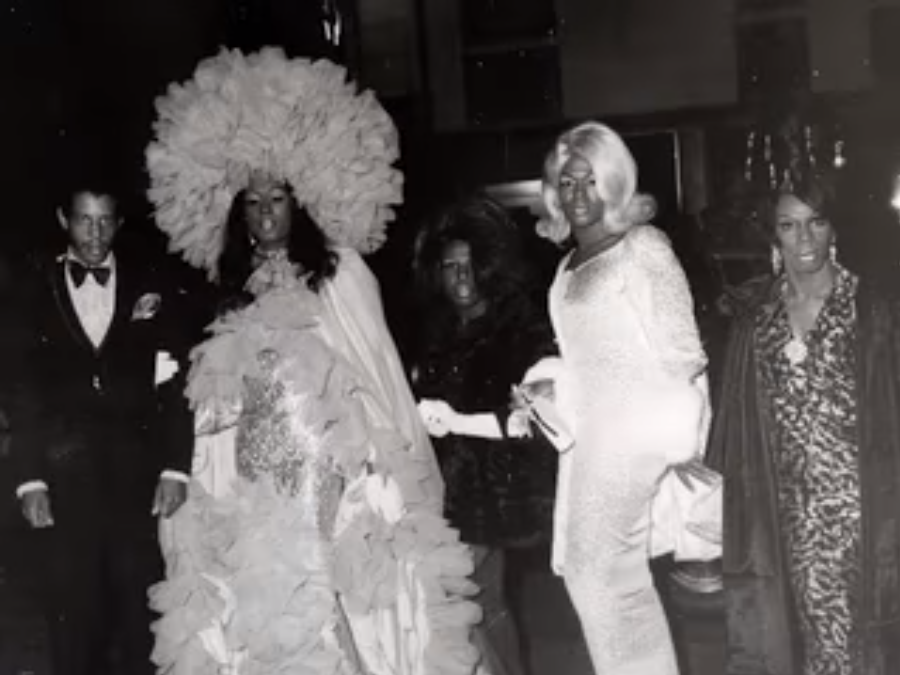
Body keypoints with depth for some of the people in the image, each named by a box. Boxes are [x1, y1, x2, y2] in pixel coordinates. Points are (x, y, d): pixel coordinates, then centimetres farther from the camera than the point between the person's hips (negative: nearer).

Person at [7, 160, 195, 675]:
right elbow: (24, 392, 4)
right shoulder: (36, 290, 7)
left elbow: (175, 385, 3)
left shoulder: (150, 288, 7)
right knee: (73, 616, 4)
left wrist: (175, 468, -5)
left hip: (136, 475, 0)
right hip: (63, 477, 0)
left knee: (138, 612, 2)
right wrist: (30, 479, -4)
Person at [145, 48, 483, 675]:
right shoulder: (235, 289, 15)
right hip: (258, 499, 4)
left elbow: (376, 369, 0)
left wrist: (373, 463, -7)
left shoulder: (340, 270, 3)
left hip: (341, 485, -3)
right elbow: (222, 404, 15)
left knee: (352, 620, -4)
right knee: (270, 623, 3)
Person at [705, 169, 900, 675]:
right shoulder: (756, 314, 6)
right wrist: (732, 496, 3)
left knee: (852, 622, 2)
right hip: (782, 508, 2)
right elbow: (737, 416, 7)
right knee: (794, 625, 7)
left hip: (852, 505, -2)